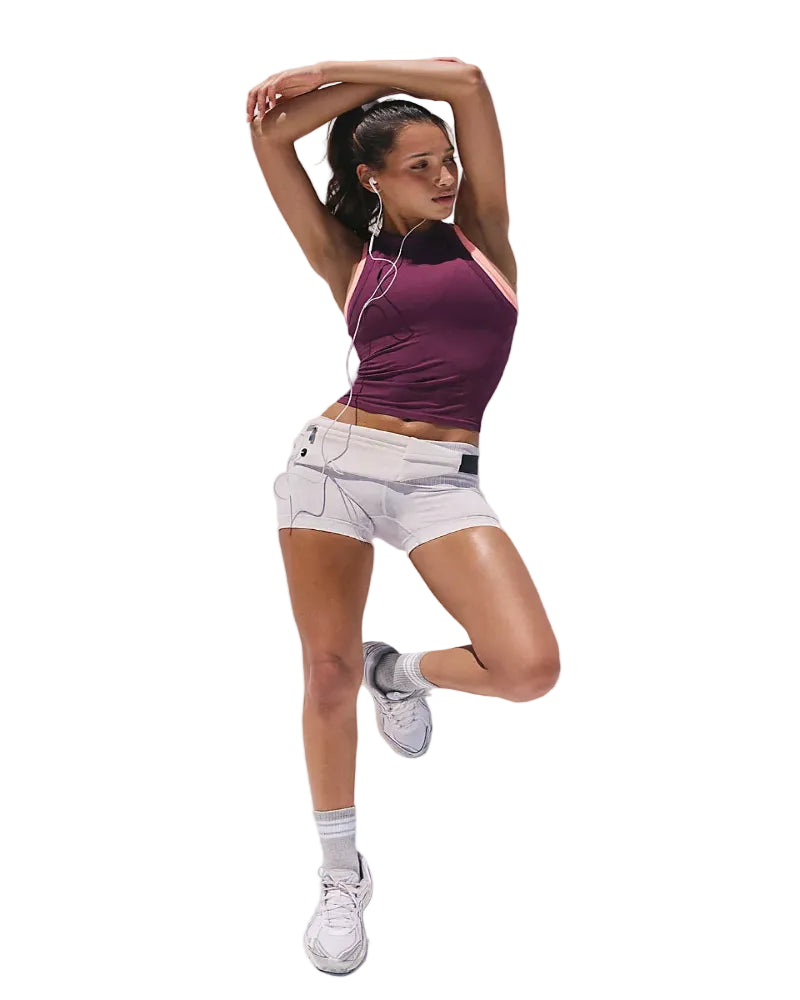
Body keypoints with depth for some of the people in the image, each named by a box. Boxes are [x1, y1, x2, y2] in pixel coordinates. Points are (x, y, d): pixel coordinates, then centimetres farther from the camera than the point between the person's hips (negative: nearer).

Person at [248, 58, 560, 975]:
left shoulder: (481, 235, 10)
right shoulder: (348, 261, 11)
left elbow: (468, 83, 4)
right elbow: (270, 135, 6)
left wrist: (332, 71, 10)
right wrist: (381, 77, 14)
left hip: (441, 479, -1)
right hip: (334, 460, 1)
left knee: (528, 668, -19)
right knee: (329, 673, -3)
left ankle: (404, 672, 16)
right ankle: (342, 876, 18)